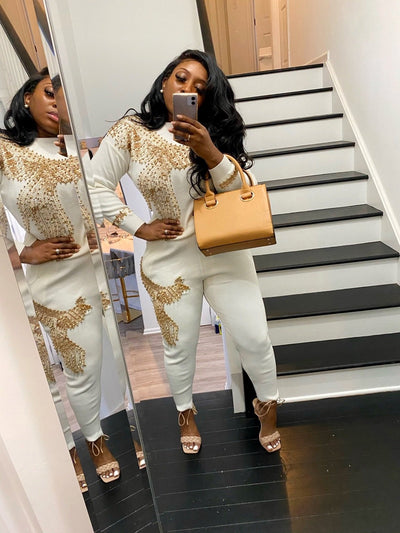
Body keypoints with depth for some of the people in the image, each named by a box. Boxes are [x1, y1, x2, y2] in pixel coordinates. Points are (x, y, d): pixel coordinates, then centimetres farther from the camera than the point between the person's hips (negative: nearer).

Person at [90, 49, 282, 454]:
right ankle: (185, 412, 45)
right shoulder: (131, 132, -4)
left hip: (225, 254, 2)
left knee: (254, 340, 6)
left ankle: (267, 406, 37)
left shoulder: (214, 134, 1)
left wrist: (210, 153, -24)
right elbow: (97, 186, -1)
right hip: (170, 261, -1)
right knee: (179, 349, 15)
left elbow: (240, 194, -7)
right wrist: (138, 228, -7)